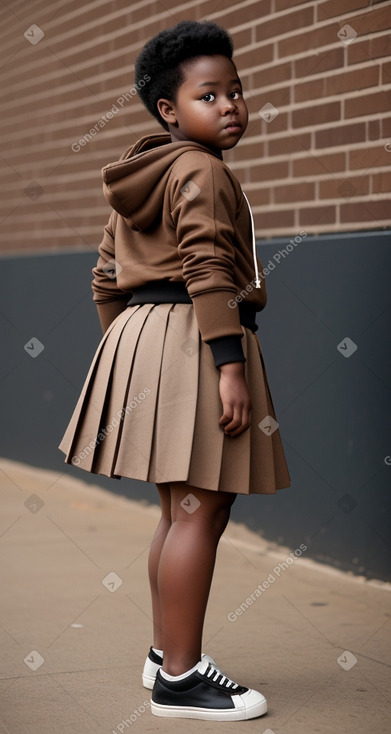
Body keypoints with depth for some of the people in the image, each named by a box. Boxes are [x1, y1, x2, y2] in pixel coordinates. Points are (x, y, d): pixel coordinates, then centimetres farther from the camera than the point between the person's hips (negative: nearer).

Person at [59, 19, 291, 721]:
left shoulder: (142, 179, 20)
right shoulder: (201, 170, -10)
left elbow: (107, 277, 21)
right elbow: (207, 269, -20)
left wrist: (124, 346, 25)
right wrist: (230, 364, -24)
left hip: (144, 333, 10)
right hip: (191, 339, -10)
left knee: (181, 510, 17)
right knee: (199, 509, -8)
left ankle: (167, 650, 27)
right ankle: (180, 678, -5)